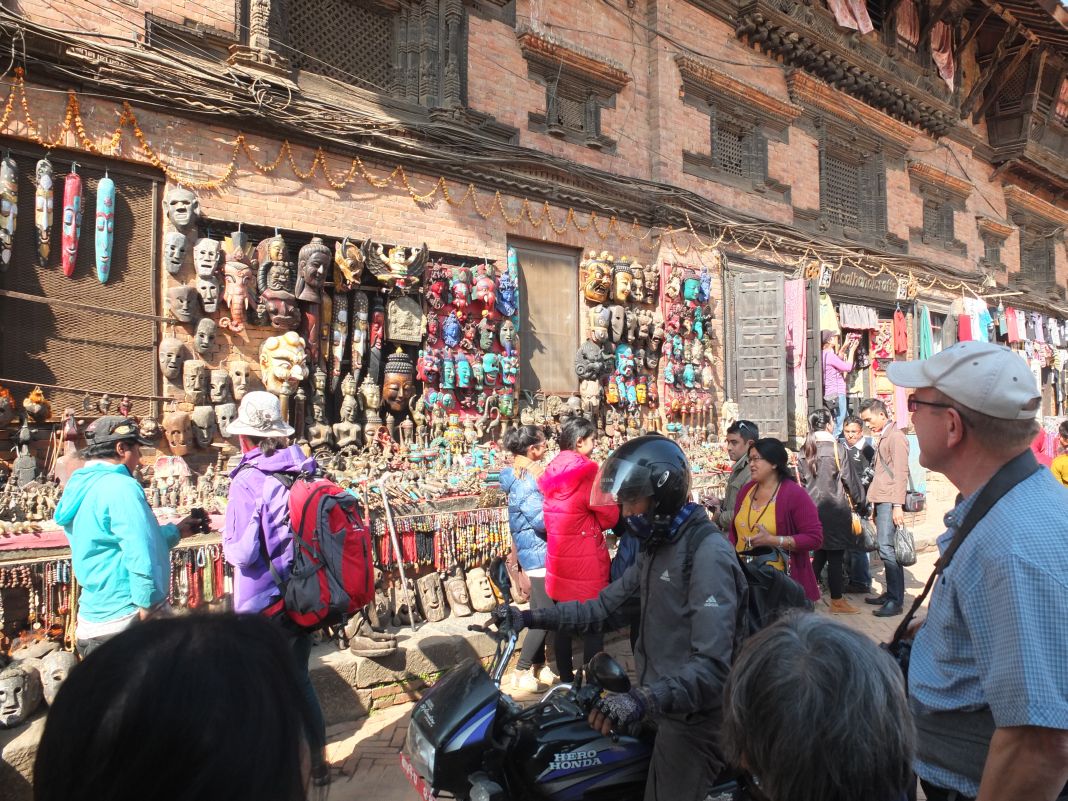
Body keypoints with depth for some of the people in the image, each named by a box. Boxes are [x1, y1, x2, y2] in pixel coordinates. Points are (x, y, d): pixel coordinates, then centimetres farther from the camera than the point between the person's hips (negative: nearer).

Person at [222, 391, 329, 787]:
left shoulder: (248, 480, -19)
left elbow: (244, 553, -19)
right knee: (299, 679, 22)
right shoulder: (305, 470, -3)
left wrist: (227, 542, 0)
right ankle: (318, 762, 34)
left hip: (263, 605, -5)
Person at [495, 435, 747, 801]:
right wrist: (530, 617, -1)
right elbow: (605, 608, 9)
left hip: (691, 718, -9)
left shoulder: (708, 553, -22)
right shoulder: (656, 548, 10)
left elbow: (711, 665, -31)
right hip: (661, 707, 9)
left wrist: (644, 699, -45)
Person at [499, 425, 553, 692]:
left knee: (540, 613, 17)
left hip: (536, 552, 10)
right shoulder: (525, 481, -22)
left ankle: (537, 665, 27)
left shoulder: (524, 475, 9)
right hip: (539, 553, -10)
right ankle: (521, 672, 5)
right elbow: (541, 519, -26)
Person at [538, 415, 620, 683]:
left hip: (558, 558, 7)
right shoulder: (587, 470, -15)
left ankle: (566, 679, 26)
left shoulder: (550, 471, 6)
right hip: (586, 561, -7)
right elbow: (609, 518, -10)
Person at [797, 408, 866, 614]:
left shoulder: (805, 451, 5)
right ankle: (837, 601, 10)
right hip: (835, 509, -6)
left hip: (813, 509, 6)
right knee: (836, 557, 2)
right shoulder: (837, 448, -11)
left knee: (820, 553, 17)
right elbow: (849, 478, -7)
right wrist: (858, 500, 8)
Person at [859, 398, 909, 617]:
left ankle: (896, 601, -8)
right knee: (885, 549, 10)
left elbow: (901, 473, -14)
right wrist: (874, 505, 16)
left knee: (887, 548, -12)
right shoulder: (883, 437, 19)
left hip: (890, 502, -9)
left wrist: (897, 505, -19)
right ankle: (890, 593, 16)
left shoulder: (895, 436, -8)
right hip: (881, 501, 9)